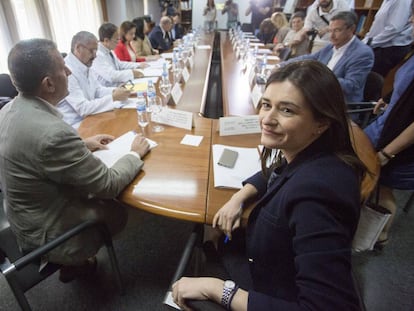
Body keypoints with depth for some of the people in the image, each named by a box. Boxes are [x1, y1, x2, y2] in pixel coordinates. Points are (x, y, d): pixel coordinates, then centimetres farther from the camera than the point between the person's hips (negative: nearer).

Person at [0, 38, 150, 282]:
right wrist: (135, 154, -10)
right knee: (119, 211, 14)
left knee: (100, 197, 21)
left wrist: (82, 145, 3)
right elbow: (109, 185, -26)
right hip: (48, 234, -7)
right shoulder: (53, 132, -35)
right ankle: (75, 261, 29)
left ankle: (75, 258, 28)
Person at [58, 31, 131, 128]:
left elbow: (98, 90, 13)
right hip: (75, 126, -8)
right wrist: (114, 97, -23)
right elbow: (83, 109, -24)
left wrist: (115, 91, -6)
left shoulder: (85, 67, 6)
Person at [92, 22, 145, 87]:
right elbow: (111, 75, -30)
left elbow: (119, 64, 24)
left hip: (118, 86, 9)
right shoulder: (98, 55, -20)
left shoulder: (109, 51, 9)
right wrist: (132, 73, -23)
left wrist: (138, 65, 14)